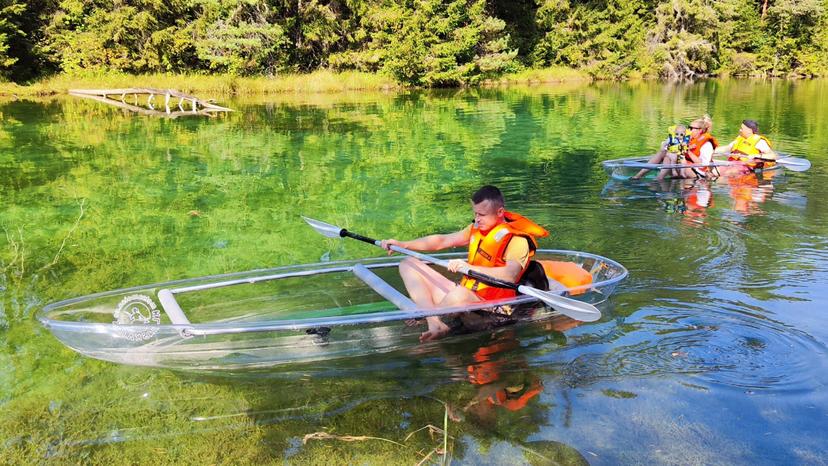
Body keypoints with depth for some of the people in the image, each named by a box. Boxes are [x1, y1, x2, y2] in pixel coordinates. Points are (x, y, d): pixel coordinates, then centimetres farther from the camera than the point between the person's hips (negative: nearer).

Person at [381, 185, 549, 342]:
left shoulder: (517, 239, -12)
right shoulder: (477, 228, 12)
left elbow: (510, 276, -30)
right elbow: (442, 241, 15)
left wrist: (470, 267, -38)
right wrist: (403, 244, 8)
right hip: (463, 292, 9)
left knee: (459, 295, -45)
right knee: (409, 264, 3)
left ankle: (423, 316, -13)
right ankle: (434, 323, -23)